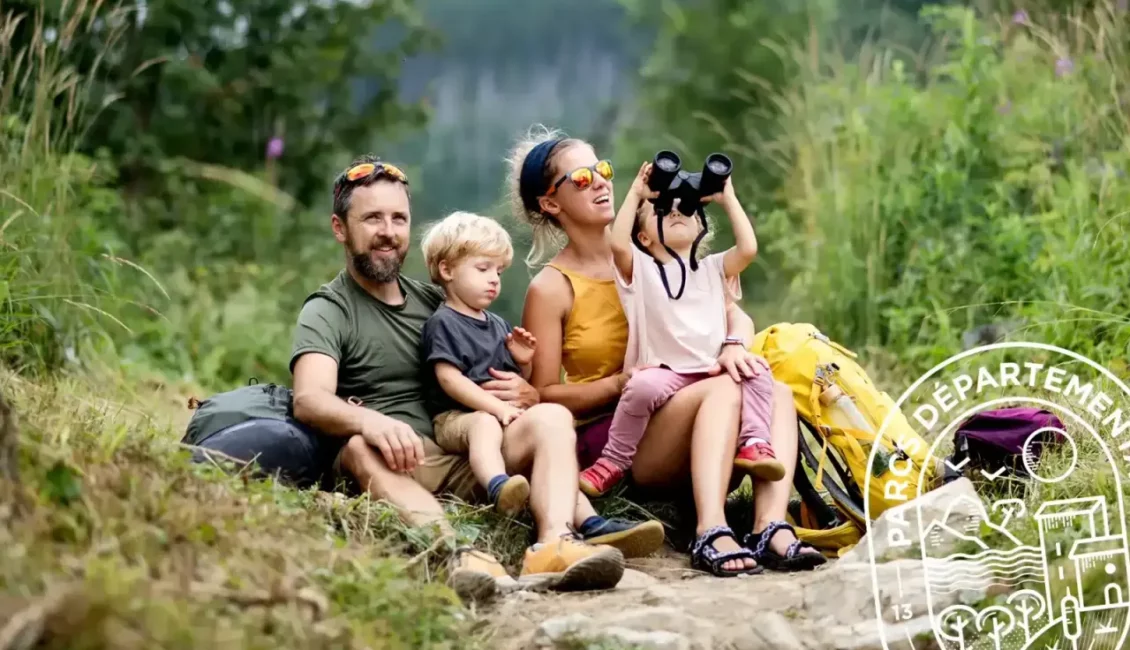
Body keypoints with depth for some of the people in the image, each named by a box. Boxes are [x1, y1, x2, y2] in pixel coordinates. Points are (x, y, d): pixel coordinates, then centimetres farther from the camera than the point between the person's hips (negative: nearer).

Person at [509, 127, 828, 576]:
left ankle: (771, 527, -41)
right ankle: (711, 533, -48)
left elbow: (733, 313, 9)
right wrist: (621, 383, -18)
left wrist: (734, 345, -15)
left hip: (668, 418, 5)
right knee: (723, 388, -30)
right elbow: (545, 396, -3)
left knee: (776, 392, -21)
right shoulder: (551, 289, -1)